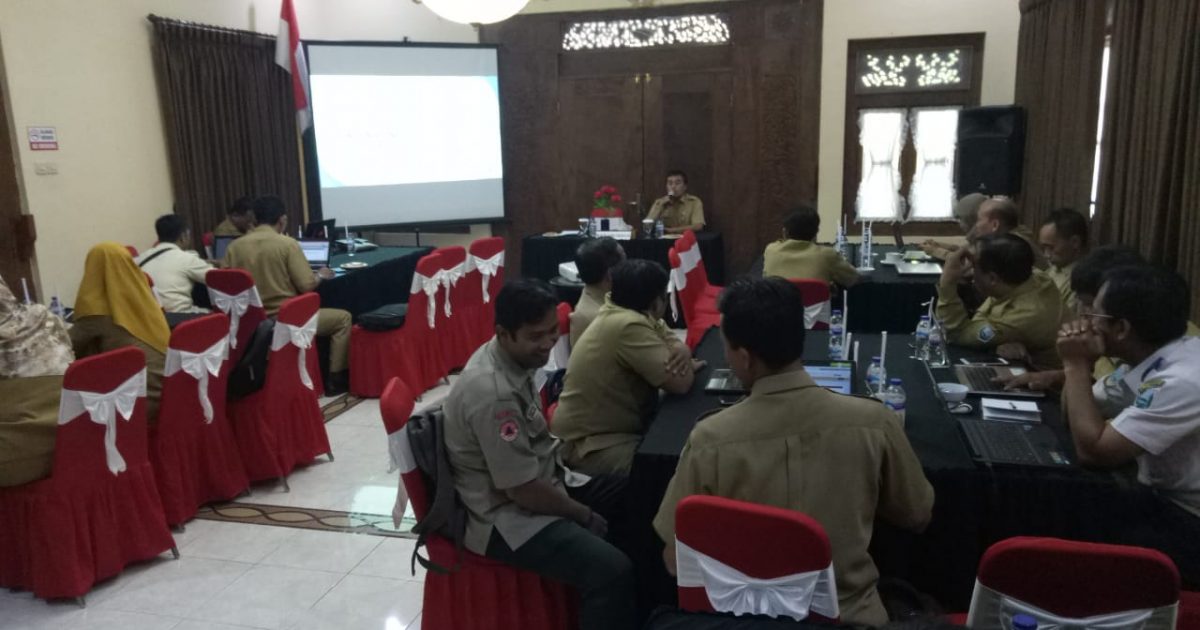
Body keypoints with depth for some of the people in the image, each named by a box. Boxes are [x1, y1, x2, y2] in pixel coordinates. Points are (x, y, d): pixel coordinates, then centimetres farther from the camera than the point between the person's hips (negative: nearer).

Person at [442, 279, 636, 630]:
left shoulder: (510, 358, 0)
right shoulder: (493, 394, -30)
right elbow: (524, 489, -25)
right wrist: (585, 516, -11)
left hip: (538, 480, 10)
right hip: (507, 516, -10)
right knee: (612, 570, -24)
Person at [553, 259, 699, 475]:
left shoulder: (626, 312, 4)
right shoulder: (629, 326, -25)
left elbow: (677, 344, 8)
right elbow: (680, 383, -25)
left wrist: (682, 353, -14)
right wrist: (686, 365, -3)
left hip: (617, 426, 10)